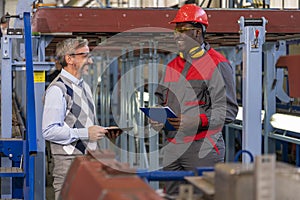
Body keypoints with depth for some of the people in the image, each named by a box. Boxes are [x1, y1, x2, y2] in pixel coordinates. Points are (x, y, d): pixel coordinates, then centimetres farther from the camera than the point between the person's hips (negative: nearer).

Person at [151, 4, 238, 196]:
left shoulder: (218, 64, -5)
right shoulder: (173, 65, 18)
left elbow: (228, 110, -10)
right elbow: (161, 100, 26)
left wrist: (197, 121, -22)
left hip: (203, 148, -7)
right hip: (172, 148, 7)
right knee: (172, 196, 9)